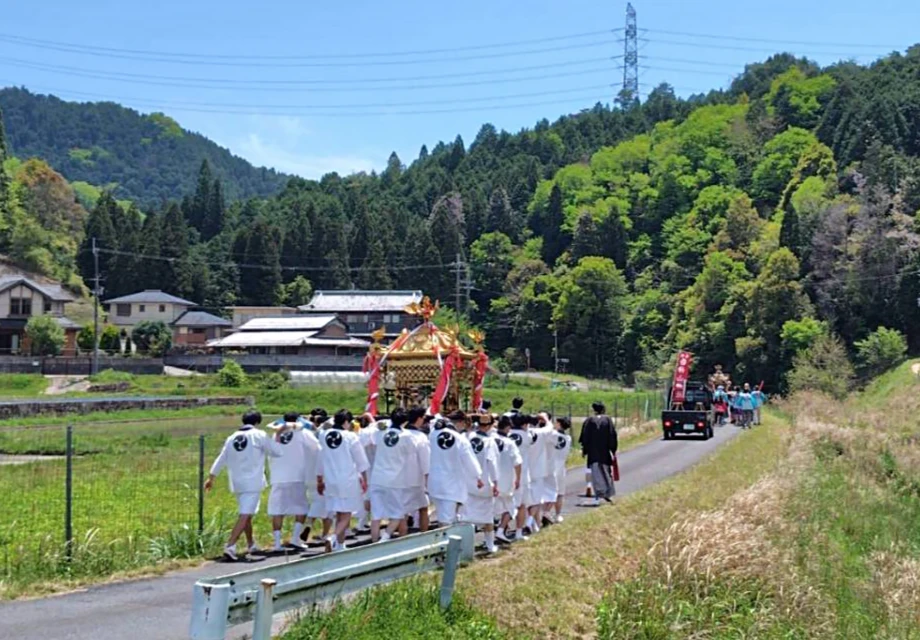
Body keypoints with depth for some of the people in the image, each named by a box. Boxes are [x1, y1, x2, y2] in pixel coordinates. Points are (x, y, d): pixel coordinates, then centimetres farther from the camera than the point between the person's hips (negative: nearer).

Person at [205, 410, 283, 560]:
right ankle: (230, 546, -22)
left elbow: (221, 460, 14)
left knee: (247, 514, 21)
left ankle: (251, 545, 33)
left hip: (237, 483, 6)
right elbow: (276, 451, 1)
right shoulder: (259, 435, -4)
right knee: (245, 515, -10)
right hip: (253, 482, -6)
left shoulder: (232, 438, 11)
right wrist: (277, 435, 14)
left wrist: (211, 478, 21)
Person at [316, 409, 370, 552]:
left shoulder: (324, 436, 2)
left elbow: (319, 460, 10)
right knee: (346, 515, -2)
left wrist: (319, 481, 21)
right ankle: (335, 537, -24)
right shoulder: (350, 437, -10)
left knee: (340, 515, 15)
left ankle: (340, 544, 19)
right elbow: (361, 461, -3)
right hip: (348, 480, -5)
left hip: (330, 480, 5)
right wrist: (364, 479, 9)